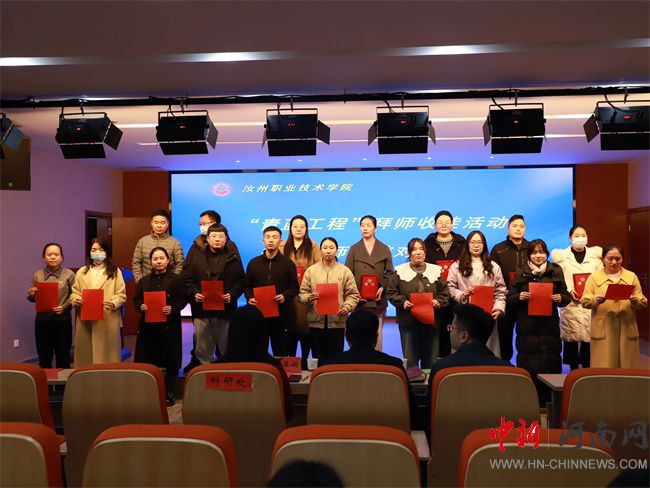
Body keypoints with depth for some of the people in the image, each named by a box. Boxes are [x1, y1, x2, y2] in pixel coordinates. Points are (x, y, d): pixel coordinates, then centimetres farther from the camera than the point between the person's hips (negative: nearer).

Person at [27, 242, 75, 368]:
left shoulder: (69, 274, -1)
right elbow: (32, 299, 13)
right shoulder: (37, 275, 6)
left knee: (63, 358, 6)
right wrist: (31, 294, -8)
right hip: (42, 321, 2)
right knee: (44, 359, 9)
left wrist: (64, 307, -16)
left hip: (63, 321, -2)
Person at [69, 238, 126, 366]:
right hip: (85, 321, 2)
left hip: (108, 321, -2)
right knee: (86, 354, 4)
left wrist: (114, 303, -19)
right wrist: (75, 300, -11)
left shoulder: (115, 271, 7)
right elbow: (74, 292, 12)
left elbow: (121, 294, 1)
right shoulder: (81, 272, 15)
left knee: (107, 355, -1)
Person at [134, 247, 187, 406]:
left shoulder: (176, 279, 3)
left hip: (169, 325, -3)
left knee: (171, 361, 2)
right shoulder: (144, 281, 13)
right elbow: (136, 299, 13)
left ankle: (169, 394, 14)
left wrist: (173, 308, -18)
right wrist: (140, 306, -8)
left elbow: (183, 299, -1)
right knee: (147, 360, 2)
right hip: (148, 325, 3)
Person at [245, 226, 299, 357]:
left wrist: (285, 296, -15)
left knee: (281, 351, 3)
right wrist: (250, 298, -6)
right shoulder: (253, 263, 11)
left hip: (281, 313, -2)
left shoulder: (288, 263, 5)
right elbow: (248, 286, 13)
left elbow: (294, 287, 4)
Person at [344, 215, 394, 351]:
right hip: (359, 299, 0)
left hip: (378, 299, 0)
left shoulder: (384, 249, 11)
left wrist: (382, 288, -9)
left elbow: (389, 272, 6)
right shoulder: (354, 249, 10)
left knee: (377, 333, 2)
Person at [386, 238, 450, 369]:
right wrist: (403, 302, -13)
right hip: (408, 321, -2)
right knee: (410, 360, 1)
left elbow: (444, 293, 9)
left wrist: (438, 302, -10)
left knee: (430, 360, 8)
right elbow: (391, 293, 3)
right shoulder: (400, 272, 3)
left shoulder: (435, 271, 8)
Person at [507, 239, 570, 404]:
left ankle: (548, 402, 15)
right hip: (527, 326, -1)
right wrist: (519, 297, -14)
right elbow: (510, 297, 7)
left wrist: (560, 298, -10)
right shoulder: (521, 273, 5)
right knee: (527, 365, -1)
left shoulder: (556, 271, 8)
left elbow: (566, 296, 12)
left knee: (551, 365, 2)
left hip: (550, 325, 1)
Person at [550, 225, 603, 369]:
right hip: (571, 302, -1)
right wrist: (569, 290, -14)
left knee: (589, 335, -3)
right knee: (571, 336, 0)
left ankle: (586, 366, 9)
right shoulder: (561, 255, 6)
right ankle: (573, 368, 10)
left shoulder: (595, 254, 12)